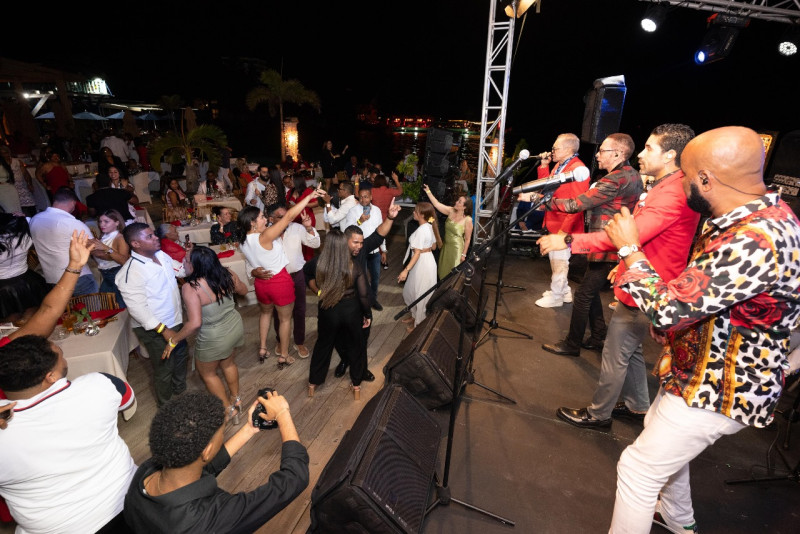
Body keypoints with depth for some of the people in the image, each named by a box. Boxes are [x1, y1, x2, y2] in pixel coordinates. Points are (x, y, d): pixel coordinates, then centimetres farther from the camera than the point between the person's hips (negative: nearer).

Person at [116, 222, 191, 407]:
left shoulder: (161, 255, -3)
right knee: (164, 369, 12)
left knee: (180, 357, 26)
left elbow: (183, 270, 9)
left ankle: (180, 390, 53)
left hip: (175, 321, 8)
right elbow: (138, 308, -26)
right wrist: (164, 330, -26)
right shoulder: (130, 273, -26)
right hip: (155, 330, -7)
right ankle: (166, 406, 37)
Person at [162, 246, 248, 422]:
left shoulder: (191, 287, -27)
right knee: (228, 364, 30)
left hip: (214, 339, -5)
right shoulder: (227, 275, -12)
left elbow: (195, 323, -30)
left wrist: (174, 340, -15)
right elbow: (244, 290, 7)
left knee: (207, 373, 23)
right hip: (236, 327, 6)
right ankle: (236, 399, 48)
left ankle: (228, 409, 33)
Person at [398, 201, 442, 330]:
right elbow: (434, 246, 12)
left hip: (422, 264, -10)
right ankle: (415, 316, 40)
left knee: (419, 295, 7)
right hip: (427, 260, 10)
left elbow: (417, 253, -26)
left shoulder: (421, 230, -24)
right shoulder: (430, 227, 3)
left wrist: (406, 270, -28)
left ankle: (419, 324, 25)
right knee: (409, 291, 23)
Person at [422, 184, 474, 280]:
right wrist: (428, 191, -14)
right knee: (444, 270, 21)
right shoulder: (451, 211, -7)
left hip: (457, 248, -6)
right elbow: (437, 204, -7)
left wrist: (464, 254, -12)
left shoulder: (468, 220, -20)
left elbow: (467, 239, -15)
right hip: (446, 245, 6)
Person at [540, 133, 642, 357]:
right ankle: (598, 338, 29)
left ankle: (572, 345, 9)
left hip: (606, 251, -10)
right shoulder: (632, 175, 12)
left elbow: (577, 204, -21)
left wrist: (544, 202, -17)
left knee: (582, 296, -2)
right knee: (592, 292, 18)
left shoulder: (615, 180, -20)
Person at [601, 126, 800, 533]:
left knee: (639, 469, 4)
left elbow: (667, 310, -30)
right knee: (661, 436, 30)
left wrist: (630, 250, -19)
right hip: (702, 374, 10)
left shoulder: (754, 243, -34)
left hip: (717, 392, -10)